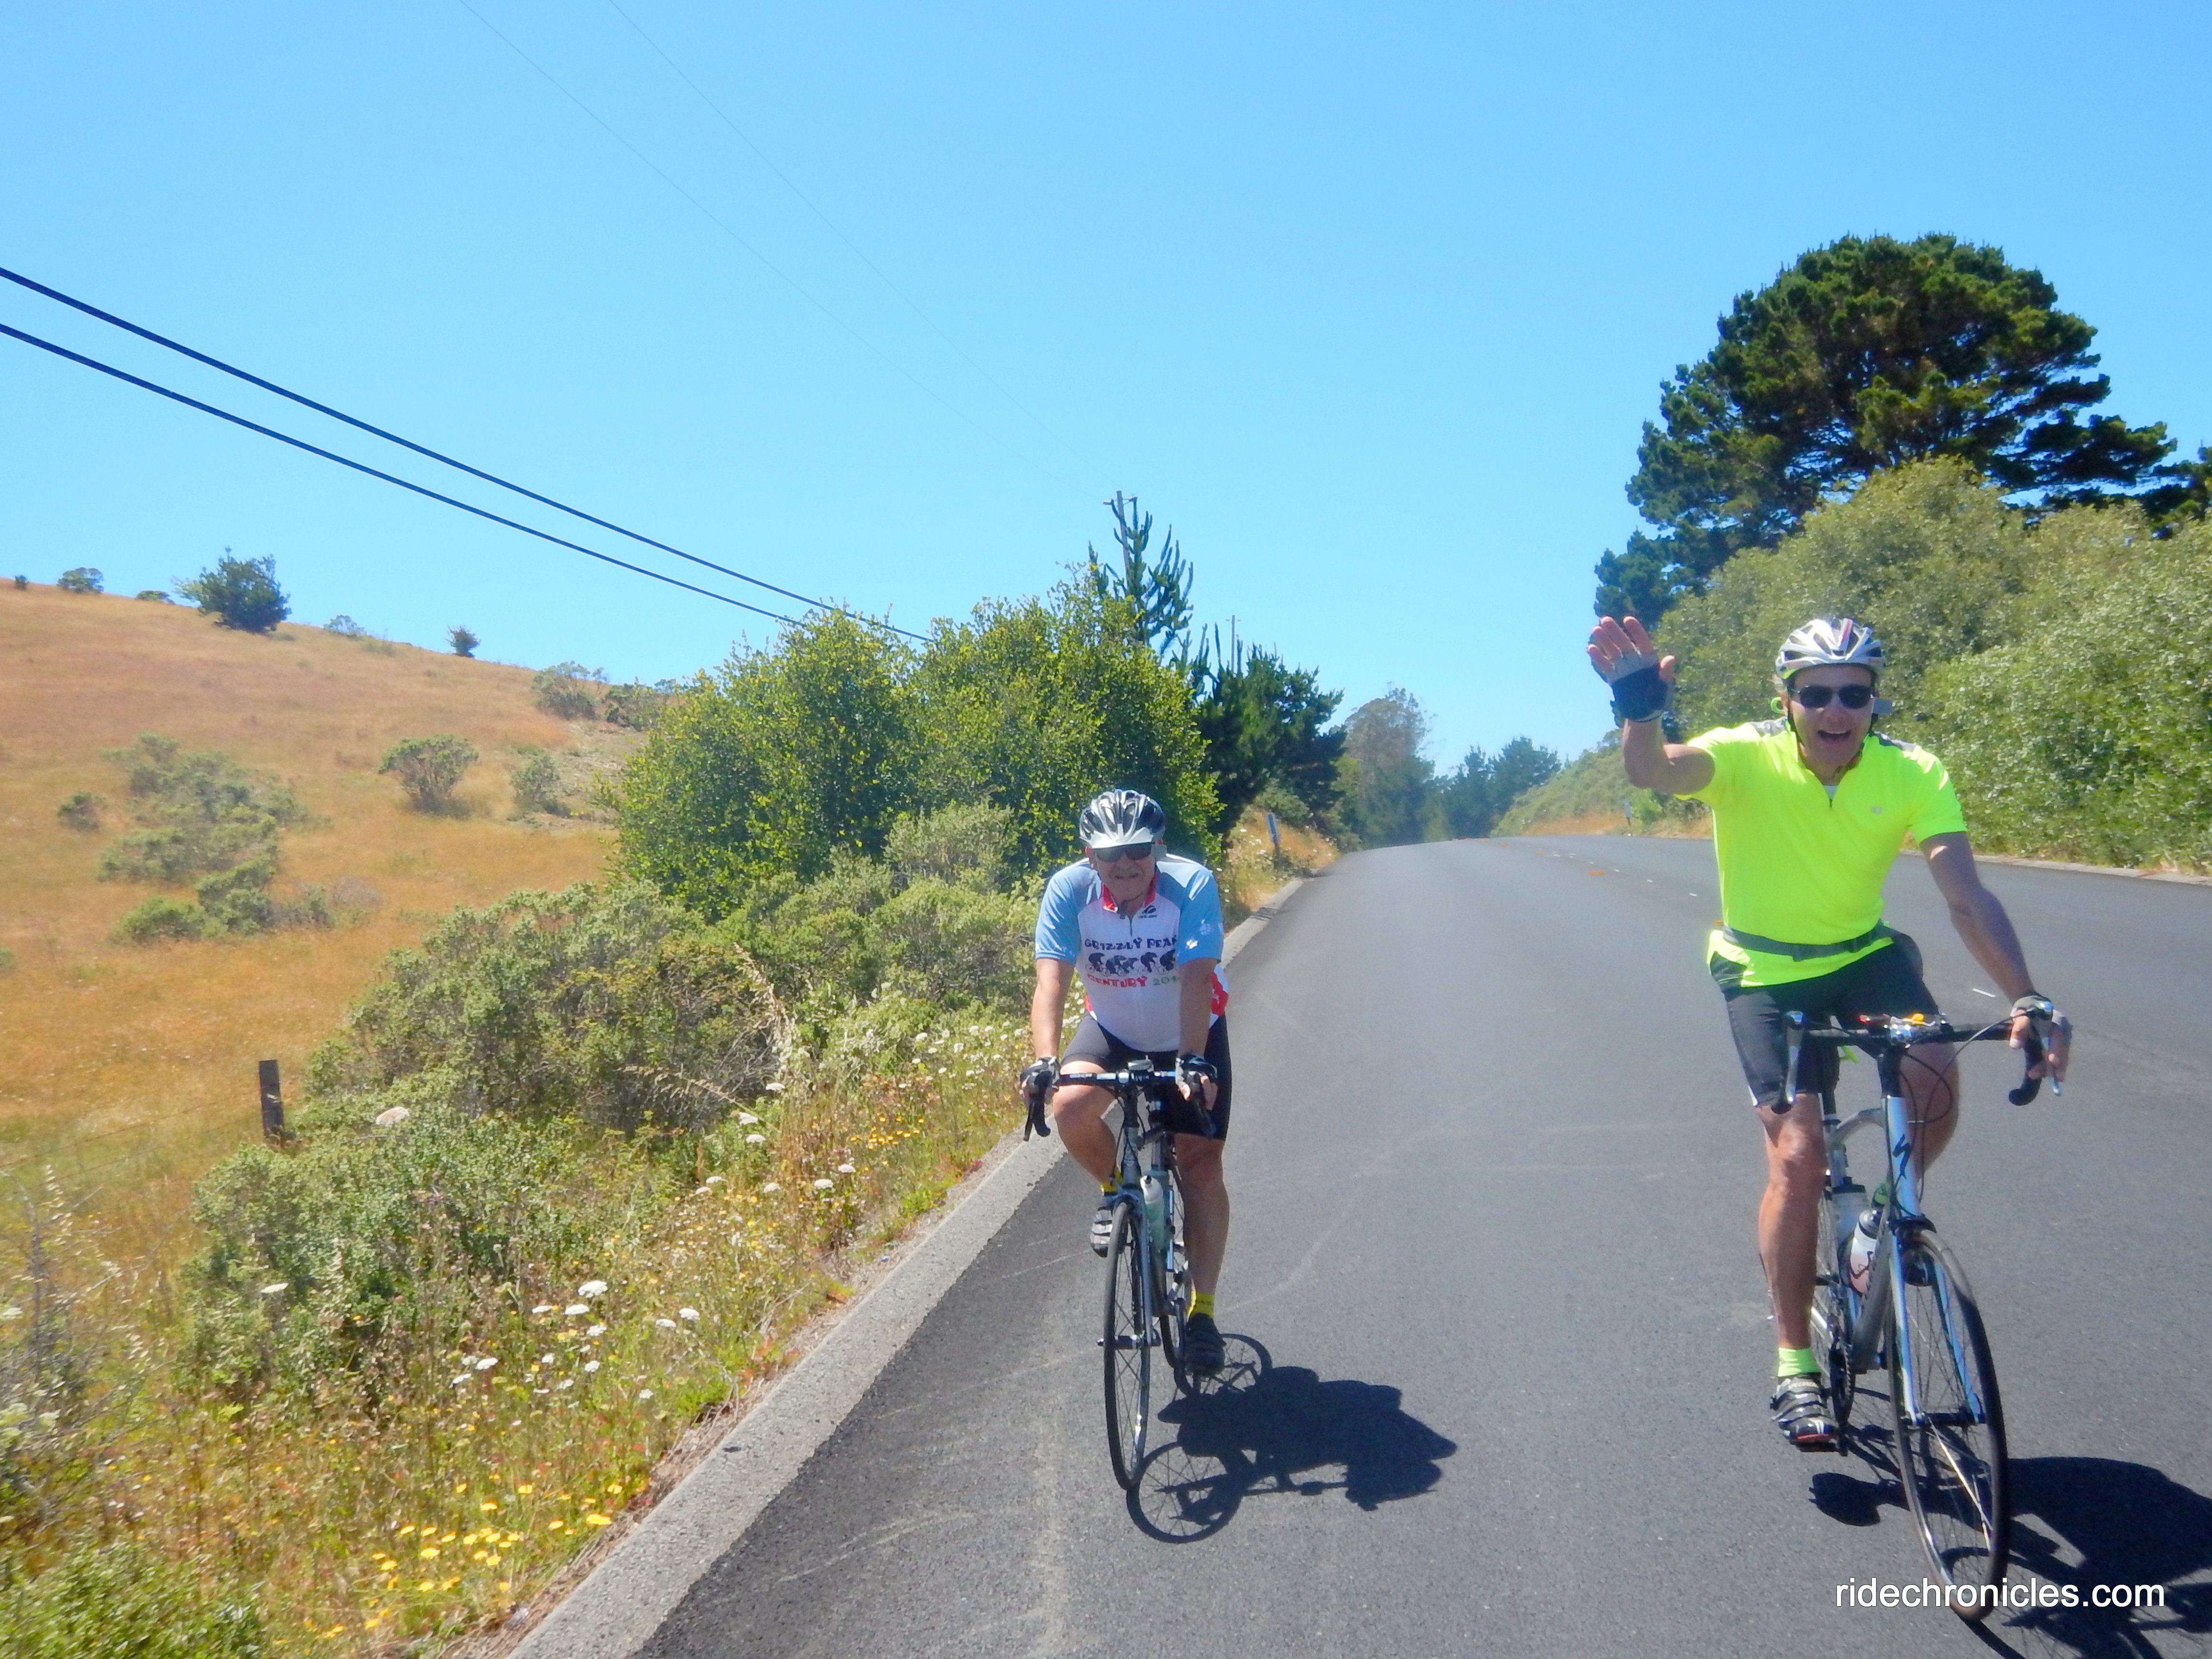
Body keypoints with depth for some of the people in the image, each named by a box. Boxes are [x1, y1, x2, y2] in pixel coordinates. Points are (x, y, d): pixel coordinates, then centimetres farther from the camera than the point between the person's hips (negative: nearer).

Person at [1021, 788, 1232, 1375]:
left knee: (1202, 1164, -9)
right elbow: (1051, 980, -32)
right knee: (1070, 1107, -28)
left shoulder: (1192, 885, -28)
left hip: (1191, 1038, -1)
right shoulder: (1069, 890, -24)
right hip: (1113, 1031, 1)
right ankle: (1118, 1191, 4)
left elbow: (1196, 979, -36)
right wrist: (1044, 1060, -47)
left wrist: (1190, 1061, -50)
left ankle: (1201, 1311, 4)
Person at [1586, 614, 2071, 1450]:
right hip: (1765, 972, -2)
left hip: (1863, 953, 2)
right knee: (1798, 1152, -14)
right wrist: (1639, 708, -65)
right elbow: (1652, 770, -43)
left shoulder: (1914, 774, -18)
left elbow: (1967, 897, -26)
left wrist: (2026, 998, -40)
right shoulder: (1747, 757, -23)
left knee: (1936, 1075, -27)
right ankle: (1794, 1364, 2)